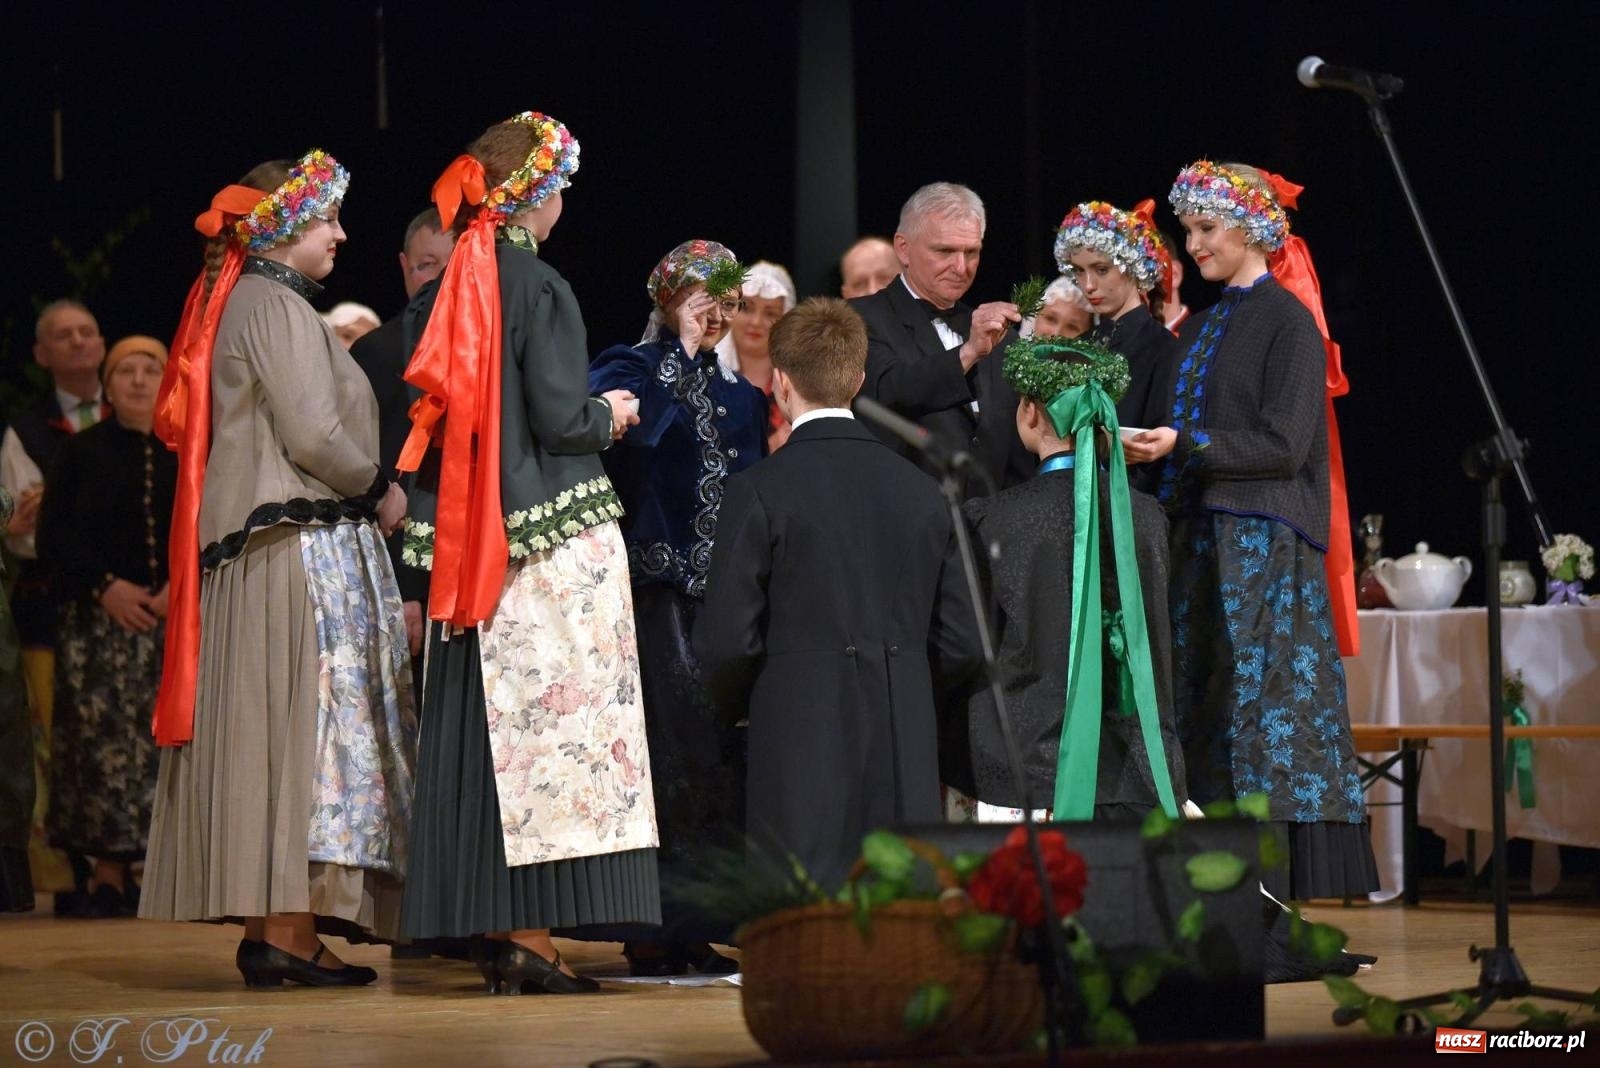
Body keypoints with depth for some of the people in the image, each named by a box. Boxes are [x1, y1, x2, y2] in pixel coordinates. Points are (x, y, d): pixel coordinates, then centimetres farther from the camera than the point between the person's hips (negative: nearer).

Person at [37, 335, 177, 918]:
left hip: (183, 623, 1)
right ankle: (109, 874, -4)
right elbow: (54, 537, 2)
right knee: (104, 744, -7)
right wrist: (105, 586, -11)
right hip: (99, 623, -1)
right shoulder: (82, 453, 8)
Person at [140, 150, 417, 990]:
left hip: (248, 546, 10)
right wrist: (379, 490, -3)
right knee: (303, 719, -10)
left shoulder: (239, 302, 19)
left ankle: (268, 921, 7)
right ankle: (287, 930, -12)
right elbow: (313, 434, -18)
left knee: (271, 727, 7)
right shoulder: (275, 305, -11)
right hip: (299, 545, -10)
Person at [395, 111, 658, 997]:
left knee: (484, 723, 8)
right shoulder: (539, 290, -11)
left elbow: (425, 421, 10)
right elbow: (560, 418, -16)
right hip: (548, 540, -7)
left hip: (466, 544, 7)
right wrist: (608, 414, 4)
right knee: (552, 716, -5)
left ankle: (491, 927, 11)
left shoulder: (438, 297, 9)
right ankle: (533, 932, -8)